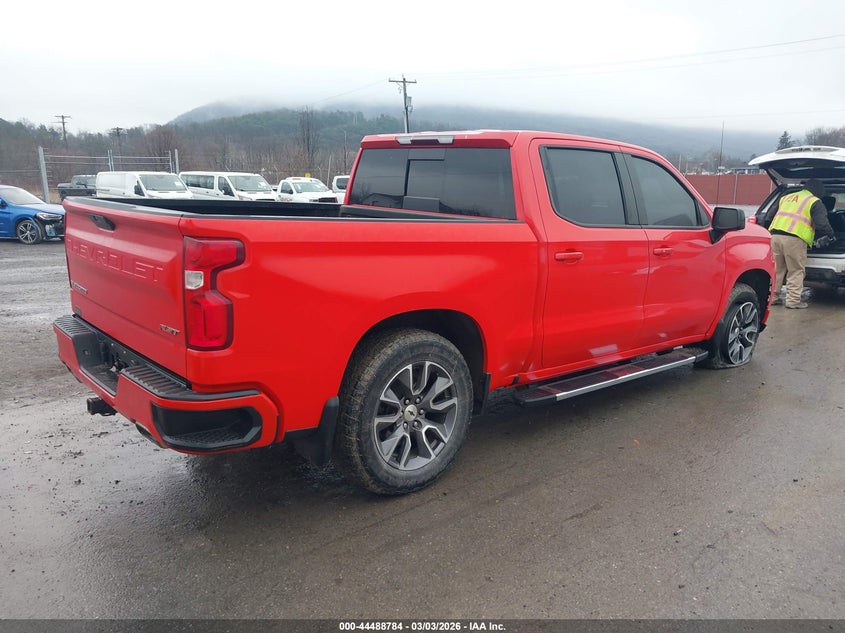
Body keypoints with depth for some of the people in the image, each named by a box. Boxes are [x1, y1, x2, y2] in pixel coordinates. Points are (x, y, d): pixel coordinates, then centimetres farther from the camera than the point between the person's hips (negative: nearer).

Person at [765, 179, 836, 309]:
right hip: (794, 239, -5)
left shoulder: (786, 197, 25)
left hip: (775, 235, 6)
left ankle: (772, 297, 15)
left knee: (776, 269, 13)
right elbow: (822, 223, -2)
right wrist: (831, 235, 15)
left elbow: (769, 216, 26)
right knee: (796, 271, 2)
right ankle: (793, 300, 2)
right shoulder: (815, 202, 7)